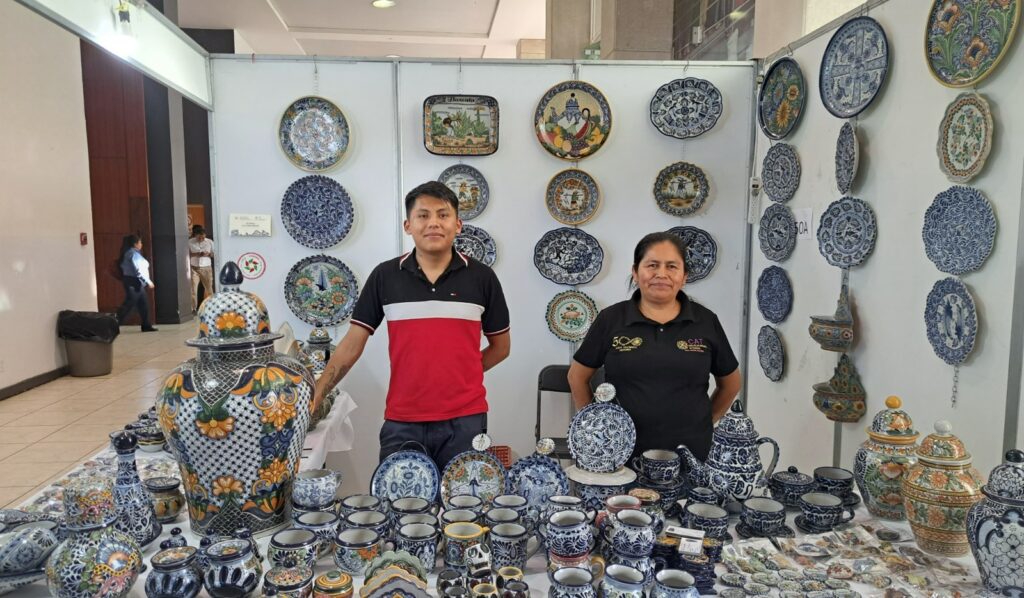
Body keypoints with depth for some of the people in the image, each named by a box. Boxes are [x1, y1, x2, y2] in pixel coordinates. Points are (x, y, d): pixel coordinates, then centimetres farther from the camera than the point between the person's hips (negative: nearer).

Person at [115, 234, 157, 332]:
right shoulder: (133, 254, -14)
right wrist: (148, 281, -17)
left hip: (135, 283, 10)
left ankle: (146, 326, 14)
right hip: (133, 283, -10)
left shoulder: (133, 253, 16)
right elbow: (138, 270, -21)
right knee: (129, 304, -10)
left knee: (143, 304, 11)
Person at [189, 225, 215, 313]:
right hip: (194, 268, -1)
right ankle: (193, 308, 1)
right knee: (193, 289, -4)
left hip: (207, 268, 1)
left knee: (209, 288, 5)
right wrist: (196, 254, -16)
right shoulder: (190, 242, -1)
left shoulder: (210, 242, 3)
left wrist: (208, 254, -14)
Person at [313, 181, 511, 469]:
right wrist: (314, 396, -5)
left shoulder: (482, 277, 0)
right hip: (401, 422, 0)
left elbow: (500, 346, 10)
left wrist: (458, 375, 1)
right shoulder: (384, 276, 1)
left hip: (464, 420, 0)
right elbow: (351, 345, 2)